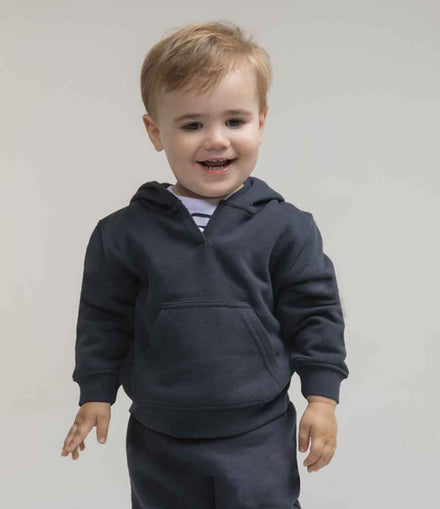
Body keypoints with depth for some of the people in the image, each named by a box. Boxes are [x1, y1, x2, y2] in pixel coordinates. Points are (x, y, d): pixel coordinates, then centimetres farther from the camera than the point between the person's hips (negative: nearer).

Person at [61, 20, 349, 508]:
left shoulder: (285, 227, -10)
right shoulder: (126, 232, -7)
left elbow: (315, 312, -3)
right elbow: (104, 319, 2)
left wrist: (322, 396, -5)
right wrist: (95, 395, 3)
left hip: (258, 436, -1)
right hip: (159, 440, 2)